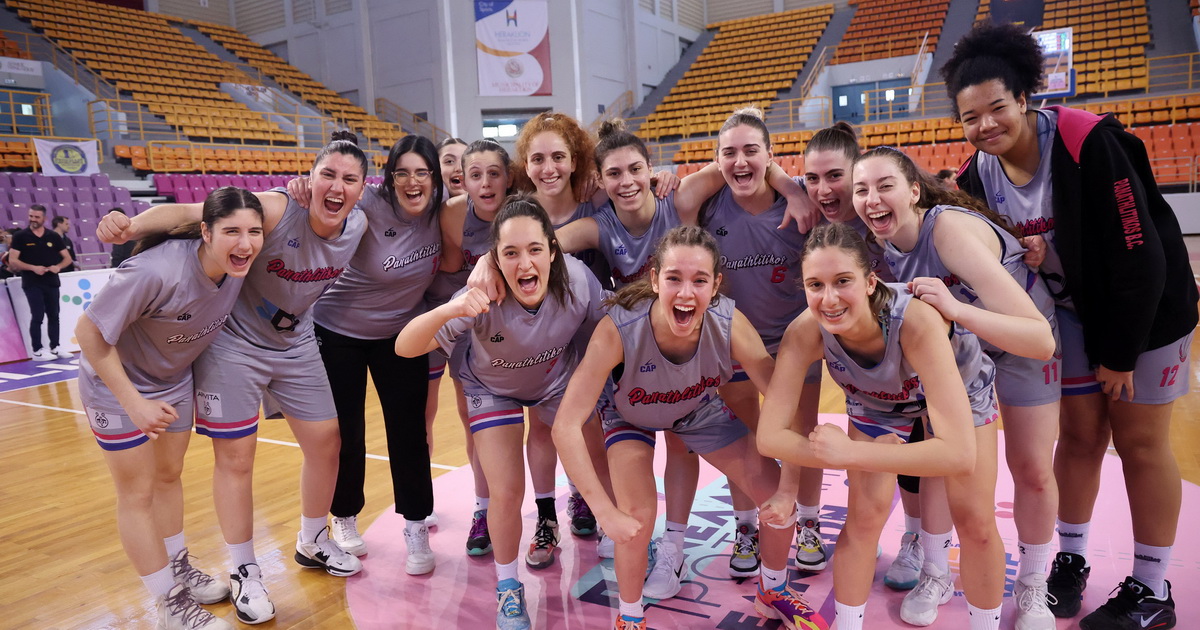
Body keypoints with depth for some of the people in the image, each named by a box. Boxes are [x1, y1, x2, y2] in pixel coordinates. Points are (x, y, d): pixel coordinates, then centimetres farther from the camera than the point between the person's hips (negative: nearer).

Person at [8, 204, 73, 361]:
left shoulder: (53, 236, 6)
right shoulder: (20, 236, -2)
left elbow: (67, 258, 9)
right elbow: (12, 262, -6)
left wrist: (58, 266, -11)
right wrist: (33, 267, -19)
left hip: (52, 282, 4)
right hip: (32, 284, -3)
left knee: (54, 315, 9)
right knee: (38, 316, -6)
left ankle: (55, 347, 18)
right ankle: (37, 351, 1)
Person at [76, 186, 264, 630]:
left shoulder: (238, 264, -20)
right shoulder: (156, 272, -38)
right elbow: (89, 332, -28)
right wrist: (133, 402, -27)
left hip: (174, 379, 6)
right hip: (117, 384, -6)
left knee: (169, 477, 20)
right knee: (138, 493, 4)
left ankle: (179, 570, 38)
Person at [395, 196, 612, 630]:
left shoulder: (578, 281, -33)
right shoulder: (485, 299, -38)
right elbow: (404, 347, -42)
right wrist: (448, 310, -61)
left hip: (559, 378, 2)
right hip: (493, 387, -2)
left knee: (601, 467, 5)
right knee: (507, 493, -12)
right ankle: (507, 589, 17)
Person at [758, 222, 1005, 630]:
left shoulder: (916, 320, -44)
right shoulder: (805, 332, -35)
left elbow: (960, 453, -48)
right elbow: (769, 437, -31)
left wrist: (847, 451, -47)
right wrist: (846, 456, -39)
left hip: (961, 385, -1)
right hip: (877, 401, 2)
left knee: (975, 523, 0)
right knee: (865, 516, -5)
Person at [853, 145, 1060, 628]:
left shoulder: (951, 229, -39)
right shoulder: (879, 243, -21)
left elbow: (1041, 339, -44)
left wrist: (955, 308, -56)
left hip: (1023, 340, -4)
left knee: (1032, 470, 2)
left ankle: (1032, 586, 27)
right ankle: (935, 574, 22)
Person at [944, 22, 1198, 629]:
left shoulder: (1086, 142, -28)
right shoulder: (979, 175, -11)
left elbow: (1138, 253, -25)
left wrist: (1121, 352, -18)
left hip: (1147, 306, -4)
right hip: (1074, 310, 5)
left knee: (1139, 442, 3)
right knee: (1079, 434, 9)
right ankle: (1070, 561, 26)